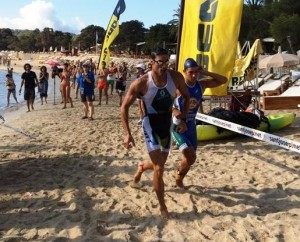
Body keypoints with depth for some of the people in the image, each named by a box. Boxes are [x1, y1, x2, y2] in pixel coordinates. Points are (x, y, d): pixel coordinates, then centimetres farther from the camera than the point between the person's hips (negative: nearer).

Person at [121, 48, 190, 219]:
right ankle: (163, 207, 7)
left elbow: (186, 96, 7)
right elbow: (125, 107, -11)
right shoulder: (141, 83, -20)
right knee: (159, 168, -11)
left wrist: (183, 119, -2)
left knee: (160, 163, 20)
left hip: (167, 123, 5)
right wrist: (127, 133, -18)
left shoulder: (176, 77, -12)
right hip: (150, 124, -4)